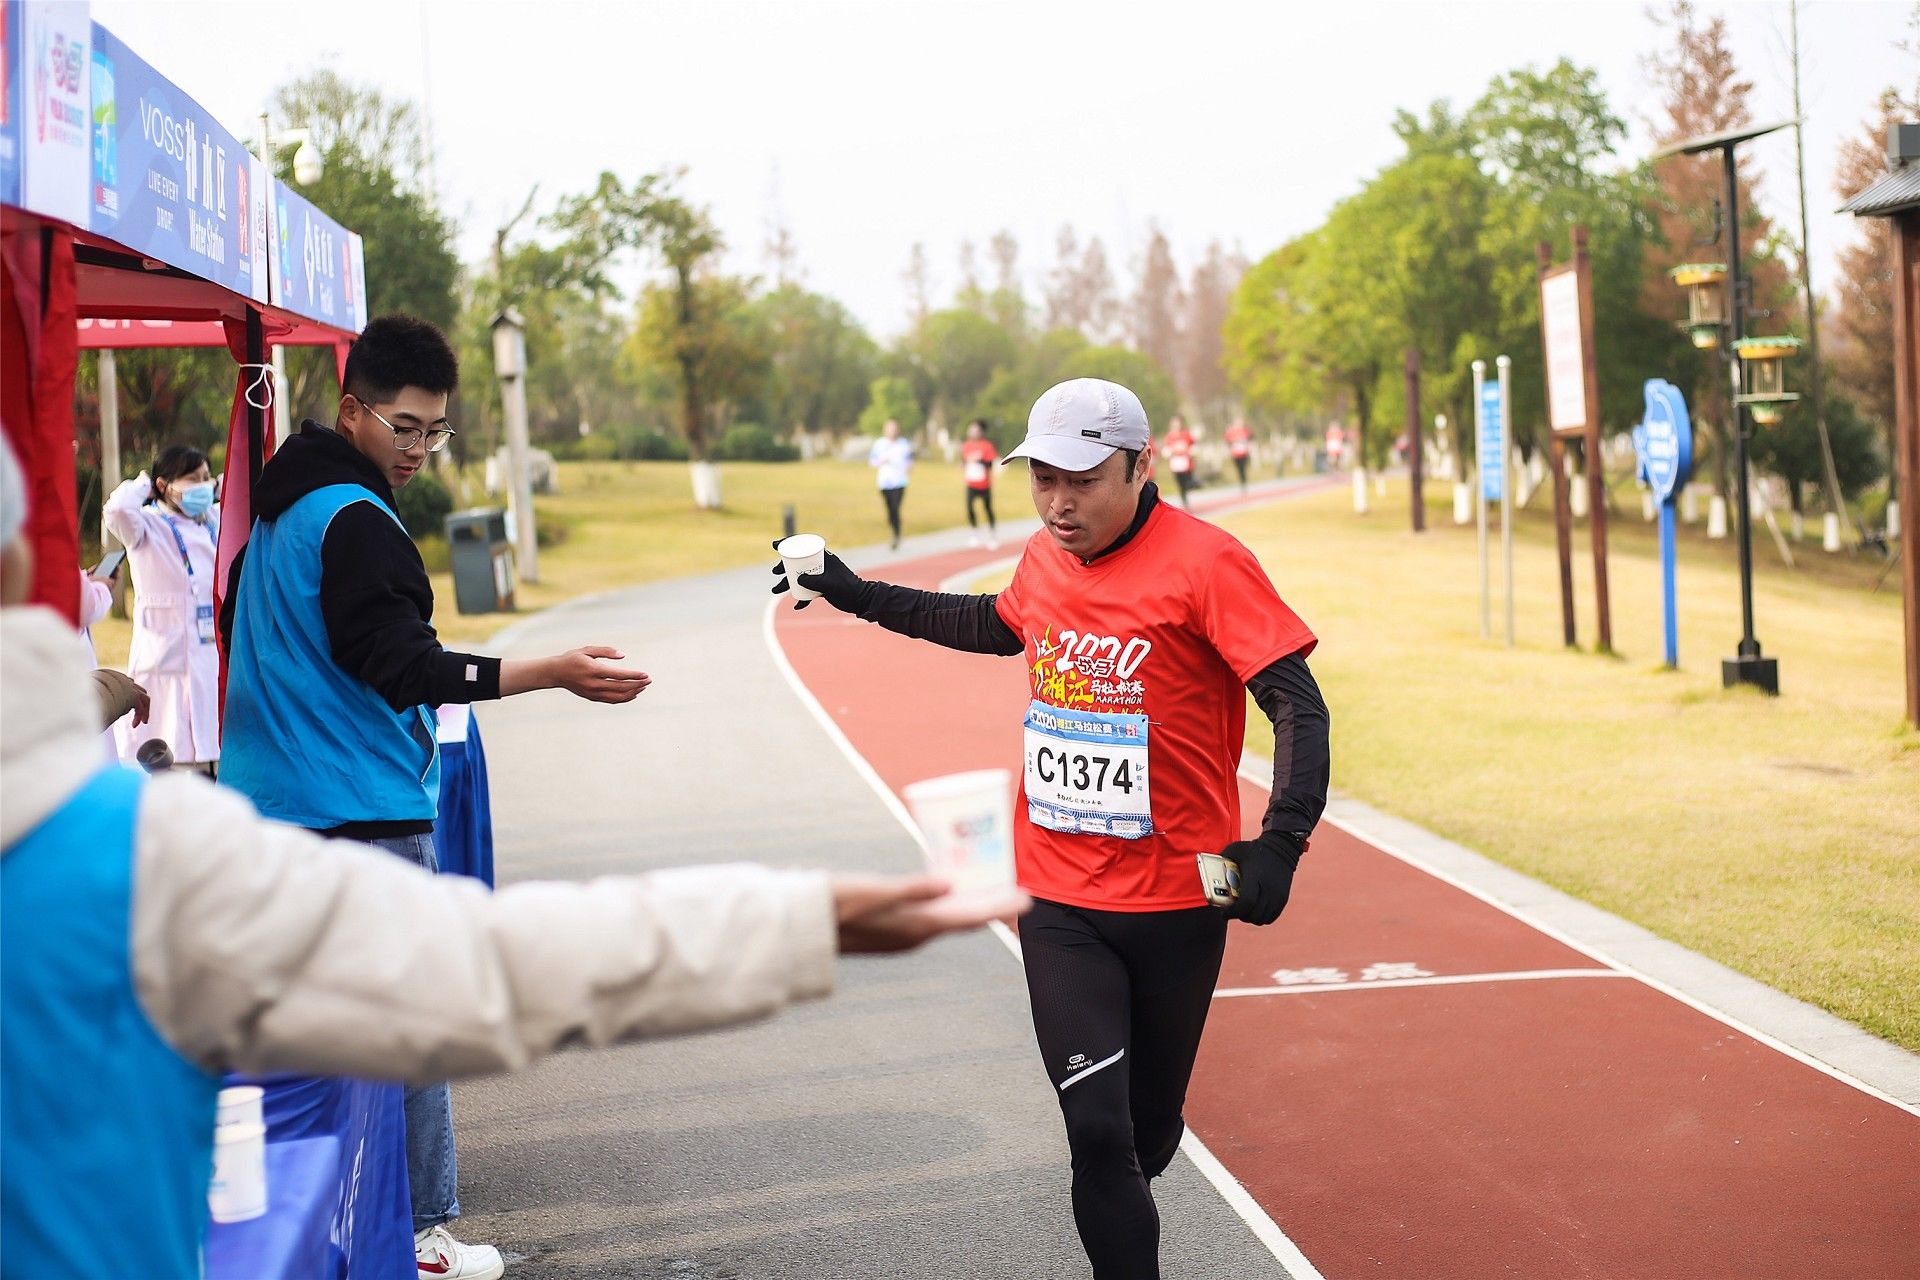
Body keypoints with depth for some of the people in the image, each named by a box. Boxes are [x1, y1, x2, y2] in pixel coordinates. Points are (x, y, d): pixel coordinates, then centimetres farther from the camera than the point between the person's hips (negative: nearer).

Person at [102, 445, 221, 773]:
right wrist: (142, 485, -6)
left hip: (218, 657, 5)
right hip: (169, 658, -5)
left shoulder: (218, 520, 13)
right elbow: (118, 509, -25)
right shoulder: (150, 526, -3)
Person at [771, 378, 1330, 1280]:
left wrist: (1279, 845, -32)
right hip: (1058, 903, 3)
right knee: (1097, 1130, -10)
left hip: (1175, 905, -3)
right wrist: (860, 596, 29)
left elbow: (1298, 708, -18)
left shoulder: (1206, 563, -15)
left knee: (1148, 1132, 14)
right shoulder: (1042, 560, 4)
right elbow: (1000, 626, 28)